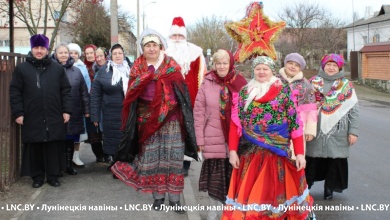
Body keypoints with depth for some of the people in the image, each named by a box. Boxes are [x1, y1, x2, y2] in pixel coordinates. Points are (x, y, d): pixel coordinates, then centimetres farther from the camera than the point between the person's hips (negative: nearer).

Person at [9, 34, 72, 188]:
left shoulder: (57, 68, 7)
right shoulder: (21, 69, 3)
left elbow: (66, 91, 7)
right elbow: (15, 92, 2)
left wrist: (66, 110, 0)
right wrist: (18, 113, -5)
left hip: (54, 119, 1)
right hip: (32, 119, -1)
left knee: (54, 149, 6)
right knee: (35, 150, 7)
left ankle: (53, 176, 18)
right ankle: (37, 177, 20)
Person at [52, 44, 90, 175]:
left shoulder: (76, 71, 8)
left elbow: (84, 92, 9)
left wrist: (86, 109, 6)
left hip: (74, 113, 3)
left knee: (70, 139, 10)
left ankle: (69, 164, 23)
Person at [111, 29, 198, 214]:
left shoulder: (171, 66, 3)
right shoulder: (138, 68, 5)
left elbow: (182, 93, 4)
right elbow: (132, 95, 6)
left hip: (171, 120, -1)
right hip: (147, 121, 1)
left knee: (173, 157, 0)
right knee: (151, 158, 3)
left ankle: (174, 198, 9)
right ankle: (158, 197, 17)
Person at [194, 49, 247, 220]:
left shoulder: (240, 83, 0)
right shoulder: (207, 83, -1)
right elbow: (198, 112, 0)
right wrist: (200, 139, -4)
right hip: (213, 139, 0)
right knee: (215, 177, 7)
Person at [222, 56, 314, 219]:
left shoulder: (284, 91, 2)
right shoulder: (244, 92, 8)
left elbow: (295, 123, -2)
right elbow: (235, 123, 5)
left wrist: (300, 153, -6)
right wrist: (233, 150, -3)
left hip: (277, 152, -1)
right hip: (250, 153, 2)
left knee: (276, 191, 5)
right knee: (249, 192, 4)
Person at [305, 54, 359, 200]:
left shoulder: (346, 86, 5)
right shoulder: (313, 82, 7)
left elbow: (354, 110, 3)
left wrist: (353, 131, -3)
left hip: (337, 133, 0)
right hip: (316, 131, 0)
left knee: (335, 160, 4)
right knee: (312, 159, 2)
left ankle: (329, 188, 23)